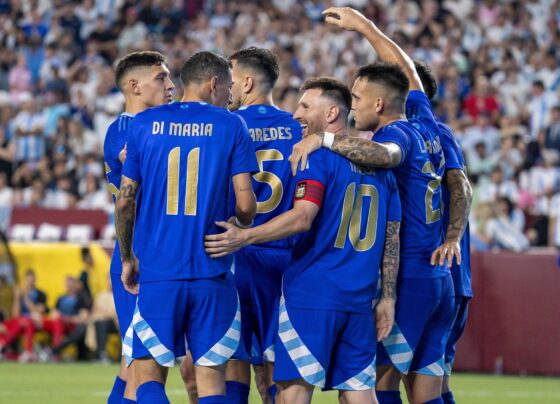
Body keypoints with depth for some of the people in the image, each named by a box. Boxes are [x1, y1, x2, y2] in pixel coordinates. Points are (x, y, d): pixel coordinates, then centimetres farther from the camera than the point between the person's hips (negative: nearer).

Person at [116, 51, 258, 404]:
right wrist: (240, 228, 19)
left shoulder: (145, 123, 6)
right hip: (211, 274, -1)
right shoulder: (231, 126, 1)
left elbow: (125, 201, 5)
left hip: (157, 273, 1)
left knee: (149, 375, 8)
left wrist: (127, 259, 18)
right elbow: (246, 205, -4)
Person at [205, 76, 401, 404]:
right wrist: (388, 297, 16)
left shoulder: (319, 157, -6)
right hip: (360, 300, 7)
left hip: (312, 293, -7)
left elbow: (302, 218, -19)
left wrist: (244, 237, -19)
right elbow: (392, 238, 14)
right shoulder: (378, 164, 15)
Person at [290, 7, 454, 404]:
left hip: (404, 279, -8)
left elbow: (383, 154, -37)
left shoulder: (399, 134, -11)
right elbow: (407, 72, 29)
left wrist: (324, 139, -33)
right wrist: (364, 26, 36)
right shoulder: (424, 125, 12)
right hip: (440, 279, 8)